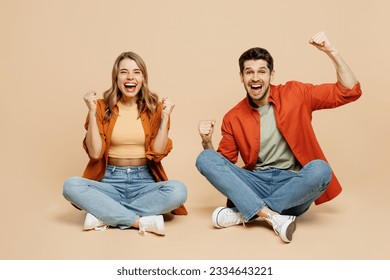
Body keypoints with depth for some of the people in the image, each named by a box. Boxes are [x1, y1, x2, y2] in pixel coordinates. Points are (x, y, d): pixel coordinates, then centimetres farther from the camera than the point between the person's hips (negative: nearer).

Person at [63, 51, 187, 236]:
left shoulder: (154, 108, 4)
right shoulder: (103, 107, 4)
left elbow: (157, 154, -5)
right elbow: (95, 153, -7)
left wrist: (165, 117, -11)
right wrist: (92, 112, -11)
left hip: (144, 182, 0)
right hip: (110, 181, 0)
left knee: (178, 190, -30)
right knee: (71, 186, -28)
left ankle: (105, 215, -22)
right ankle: (141, 221, -28)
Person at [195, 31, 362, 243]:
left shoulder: (295, 94, 3)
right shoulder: (233, 118, 6)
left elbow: (349, 92, 0)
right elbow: (223, 164, 11)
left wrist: (332, 53, -11)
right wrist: (207, 142, -9)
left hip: (293, 185, -1)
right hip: (256, 184, 2)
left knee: (320, 169, -34)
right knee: (204, 159, -18)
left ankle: (243, 213, -24)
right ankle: (272, 216, -33)